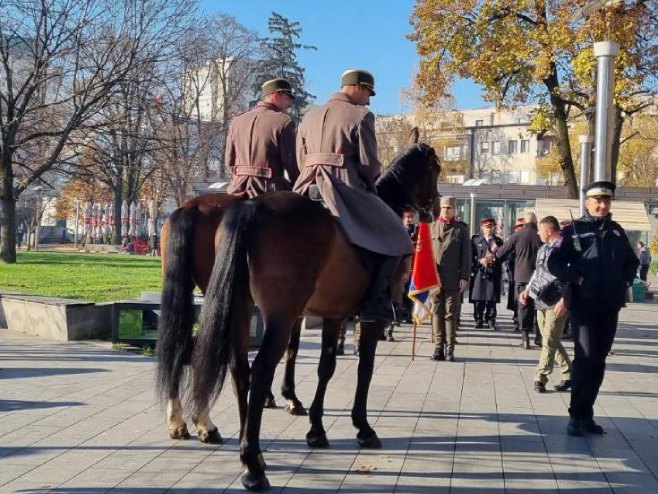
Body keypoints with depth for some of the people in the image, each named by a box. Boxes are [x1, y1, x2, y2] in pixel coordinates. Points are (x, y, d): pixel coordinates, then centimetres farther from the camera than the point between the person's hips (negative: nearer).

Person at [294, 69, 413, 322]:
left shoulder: (309, 116, 18)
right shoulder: (361, 115, -2)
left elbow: (301, 161, 17)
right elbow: (369, 164, -7)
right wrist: (370, 182, 12)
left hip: (308, 187, 6)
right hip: (345, 187, -6)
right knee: (395, 240, 2)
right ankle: (374, 302, -9)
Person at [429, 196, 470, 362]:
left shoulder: (461, 228, 5)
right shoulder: (431, 227, 10)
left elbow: (466, 255, 2)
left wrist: (464, 277, -5)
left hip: (453, 279, -2)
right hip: (434, 277, 2)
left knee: (451, 314, 1)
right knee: (437, 313, 5)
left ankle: (449, 349, 5)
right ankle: (438, 348, 10)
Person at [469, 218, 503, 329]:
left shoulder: (498, 241, 14)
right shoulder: (475, 240, 10)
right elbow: (471, 257, 4)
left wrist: (494, 258, -9)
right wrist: (480, 261, -12)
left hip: (493, 274, 1)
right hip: (479, 273, -1)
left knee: (492, 299, -1)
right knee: (478, 299, -1)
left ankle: (491, 320, 5)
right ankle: (479, 320, 7)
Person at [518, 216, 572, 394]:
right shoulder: (543, 249, 16)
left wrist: (564, 300, -21)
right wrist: (527, 290, 15)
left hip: (557, 304, -9)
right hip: (541, 301, 9)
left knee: (549, 342, -6)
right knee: (551, 341, 11)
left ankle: (541, 378, -2)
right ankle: (569, 375, 20)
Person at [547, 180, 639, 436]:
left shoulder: (616, 231, 13)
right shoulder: (574, 230, 0)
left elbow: (632, 262, 24)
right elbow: (554, 263, -4)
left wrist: (624, 281, 8)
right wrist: (577, 278, -14)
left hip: (610, 306, 5)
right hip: (584, 304, -5)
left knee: (598, 361, 8)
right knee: (585, 358, -10)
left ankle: (586, 414, 16)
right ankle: (577, 415, -1)